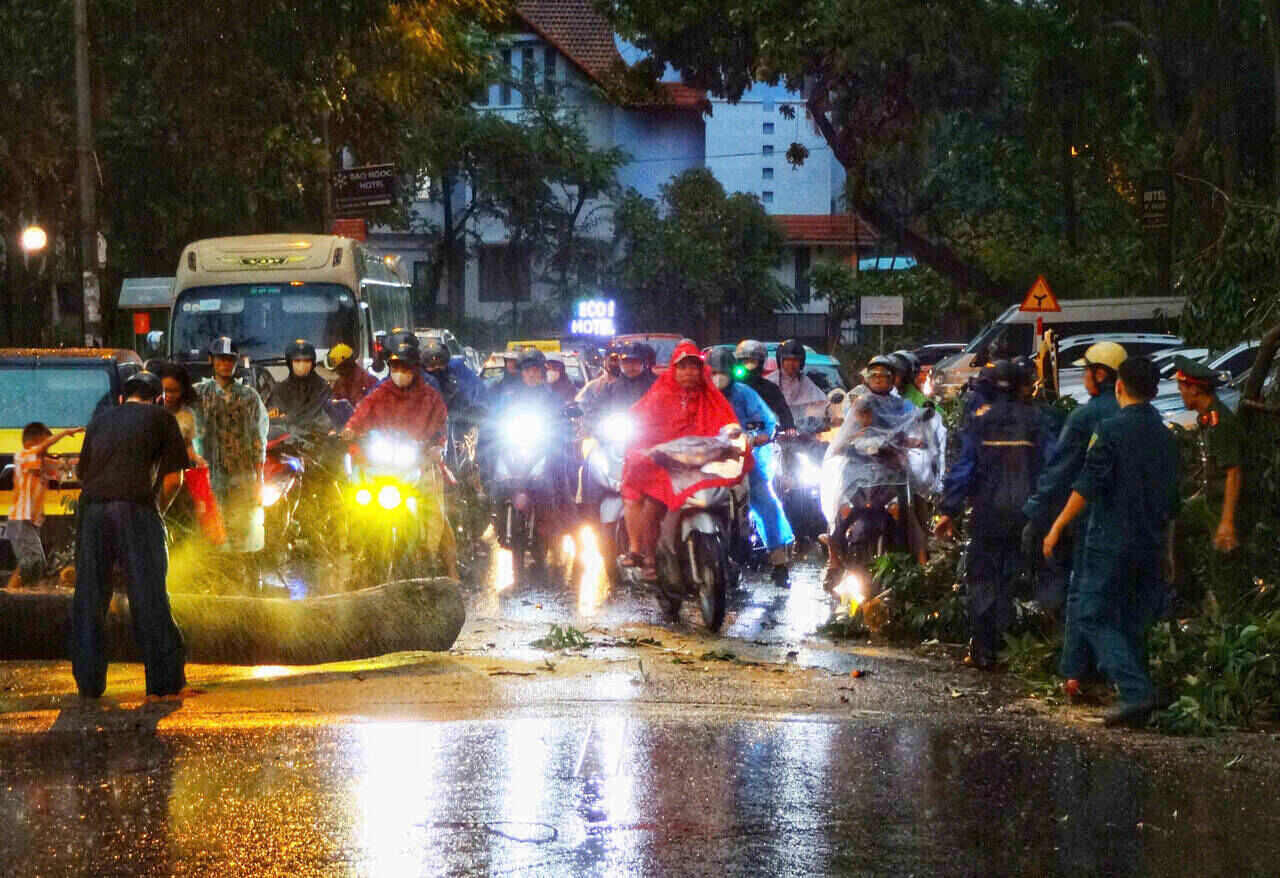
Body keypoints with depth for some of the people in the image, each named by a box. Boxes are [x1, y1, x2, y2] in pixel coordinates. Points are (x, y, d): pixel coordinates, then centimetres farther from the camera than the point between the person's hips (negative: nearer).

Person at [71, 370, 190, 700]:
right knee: (149, 597, 1)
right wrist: (160, 506, 21)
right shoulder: (161, 418, 12)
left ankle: (89, 682, 9)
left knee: (89, 598, 10)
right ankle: (164, 681, 2)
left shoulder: (101, 421, 24)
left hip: (93, 506, 3)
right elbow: (173, 478, 6)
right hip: (135, 506, -3)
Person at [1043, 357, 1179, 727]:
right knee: (1133, 623, 14)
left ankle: (1136, 692, -17)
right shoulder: (1165, 436, 10)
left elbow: (1087, 487, -15)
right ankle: (1138, 700, 12)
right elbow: (1172, 498, 17)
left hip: (1111, 541, -6)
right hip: (1150, 544, 6)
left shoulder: (1112, 430, -11)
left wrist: (1057, 527, -9)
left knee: (1095, 619, -2)